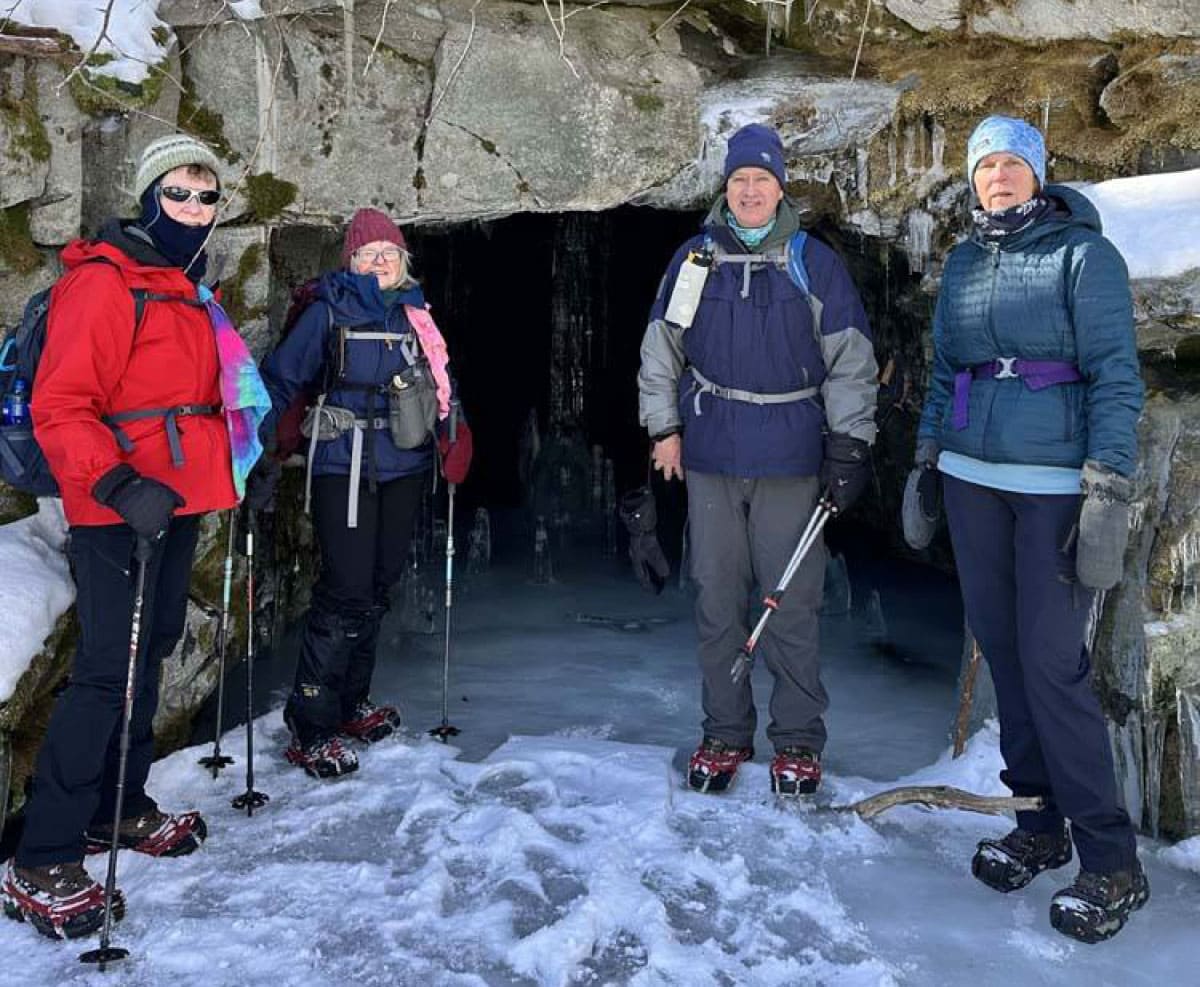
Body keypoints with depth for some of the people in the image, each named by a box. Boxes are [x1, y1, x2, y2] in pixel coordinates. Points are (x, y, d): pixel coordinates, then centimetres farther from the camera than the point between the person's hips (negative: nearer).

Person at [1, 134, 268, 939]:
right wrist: (117, 485, -29)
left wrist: (236, 462, 20)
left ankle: (120, 807, 30)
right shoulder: (105, 282, -11)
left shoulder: (191, 290, 17)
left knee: (151, 651, 15)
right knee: (108, 668, -10)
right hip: (118, 512, -9)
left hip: (180, 502, 9)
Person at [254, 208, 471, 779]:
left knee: (378, 587, 11)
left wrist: (452, 435, 2)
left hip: (404, 469, 6)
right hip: (344, 469, -5)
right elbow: (280, 379, -5)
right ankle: (310, 728, -2)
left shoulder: (414, 316, 12)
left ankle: (350, 704, 27)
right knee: (346, 593, -11)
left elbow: (439, 386, 19)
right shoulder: (330, 312, -2)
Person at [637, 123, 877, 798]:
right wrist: (664, 427, 9)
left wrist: (849, 445, -4)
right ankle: (725, 733, 20)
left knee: (792, 603, 1)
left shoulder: (816, 263, 2)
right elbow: (661, 348, 15)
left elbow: (850, 359, 2)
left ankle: (799, 740, 15)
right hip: (711, 456, 3)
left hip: (791, 458, -2)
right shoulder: (693, 259, 9)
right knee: (718, 598, 8)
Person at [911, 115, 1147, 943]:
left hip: (1057, 485, -6)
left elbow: (1117, 376, -10)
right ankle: (1041, 826, 21)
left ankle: (1111, 862, 5)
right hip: (972, 480, 6)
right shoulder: (963, 263, 13)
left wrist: (1109, 495, -18)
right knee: (1002, 651, 8)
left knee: (1052, 663, -8)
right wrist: (925, 465, 12)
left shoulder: (1084, 253, -4)